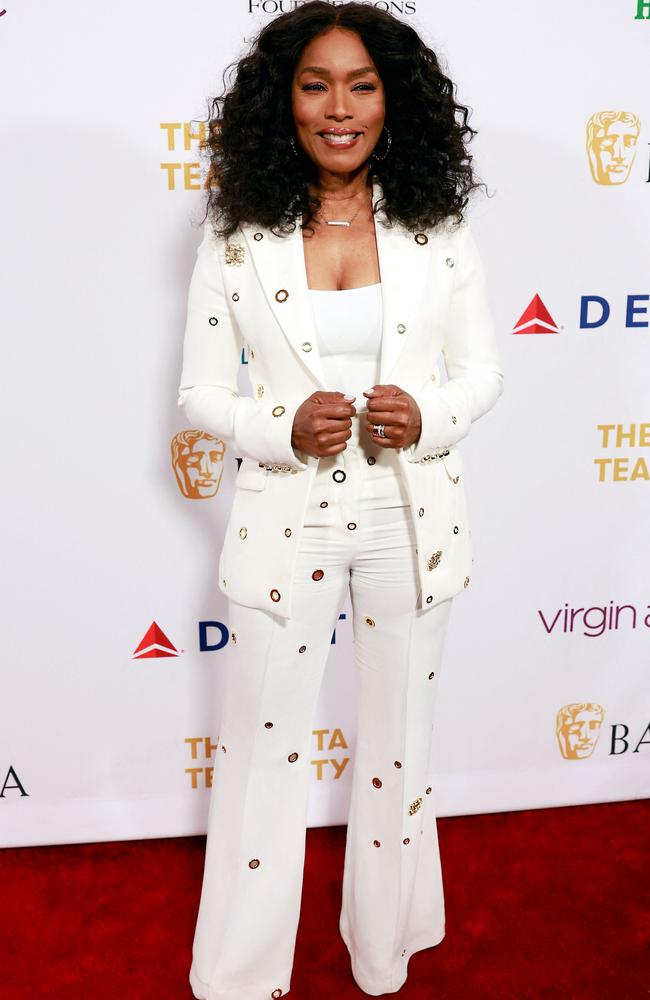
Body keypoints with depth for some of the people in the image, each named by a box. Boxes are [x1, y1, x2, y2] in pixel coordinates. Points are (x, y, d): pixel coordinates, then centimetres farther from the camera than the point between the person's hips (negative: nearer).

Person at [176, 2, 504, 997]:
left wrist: (429, 417, -17)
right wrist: (282, 427, -20)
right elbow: (201, 392, -1)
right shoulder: (237, 237, -4)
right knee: (263, 747, 10)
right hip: (286, 520, -1)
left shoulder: (436, 229, -1)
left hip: (412, 516, 2)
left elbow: (484, 370, 4)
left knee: (399, 738, 16)